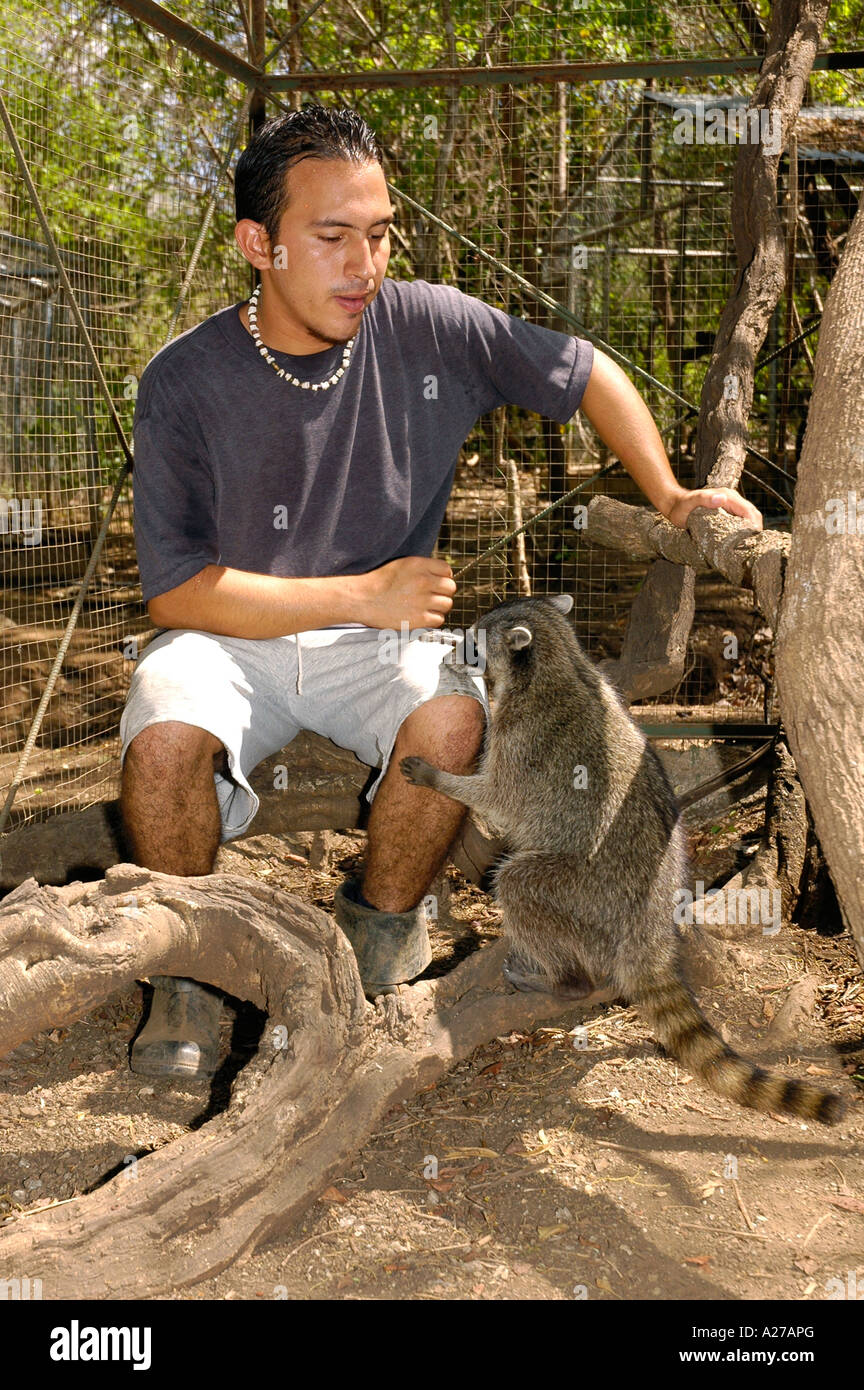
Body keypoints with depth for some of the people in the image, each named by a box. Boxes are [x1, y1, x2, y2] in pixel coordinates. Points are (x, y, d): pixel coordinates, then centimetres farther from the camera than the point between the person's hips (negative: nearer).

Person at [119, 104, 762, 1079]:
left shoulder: (429, 328, -8)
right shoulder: (185, 383, -14)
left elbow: (586, 374, 6)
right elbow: (175, 590, -15)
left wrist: (670, 500, -4)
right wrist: (363, 594, -19)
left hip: (373, 643, 2)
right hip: (230, 638, -1)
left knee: (455, 715, -30)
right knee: (166, 737, -33)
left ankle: (379, 926, 0)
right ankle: (187, 971, -4)